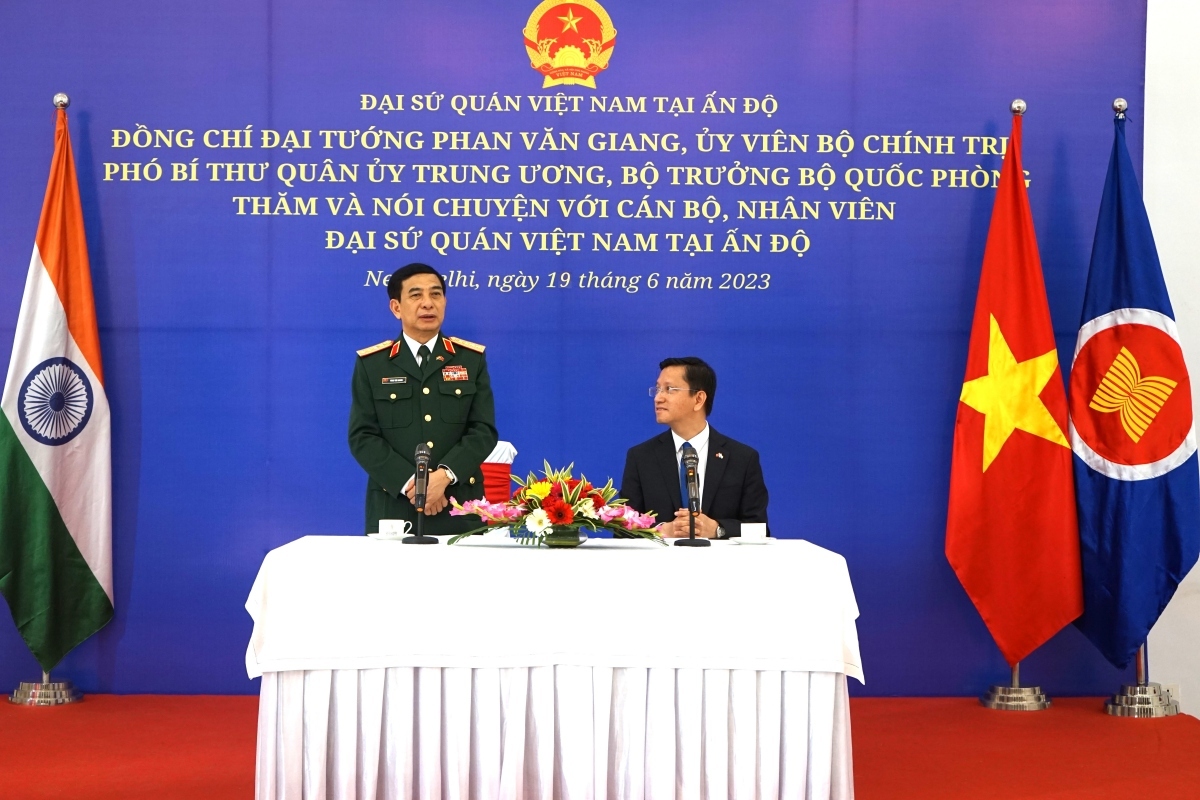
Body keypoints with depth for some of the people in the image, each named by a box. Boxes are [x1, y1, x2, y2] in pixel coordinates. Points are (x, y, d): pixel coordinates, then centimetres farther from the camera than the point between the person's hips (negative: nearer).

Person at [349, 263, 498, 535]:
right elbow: (363, 436, -1)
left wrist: (444, 475, -15)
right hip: (394, 510, -1)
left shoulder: (472, 358, 8)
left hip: (459, 509, 1)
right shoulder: (371, 364, 6)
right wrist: (409, 482, -14)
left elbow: (483, 430, 0)